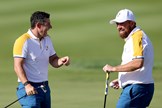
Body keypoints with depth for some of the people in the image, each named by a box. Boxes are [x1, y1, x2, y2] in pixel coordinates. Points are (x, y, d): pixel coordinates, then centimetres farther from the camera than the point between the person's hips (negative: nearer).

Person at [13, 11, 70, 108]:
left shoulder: (47, 39, 14)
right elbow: (18, 66, -17)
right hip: (30, 88, -8)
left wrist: (61, 60, -6)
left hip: (45, 87, 8)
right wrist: (27, 85, -29)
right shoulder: (23, 41, -12)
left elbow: (53, 60, 18)